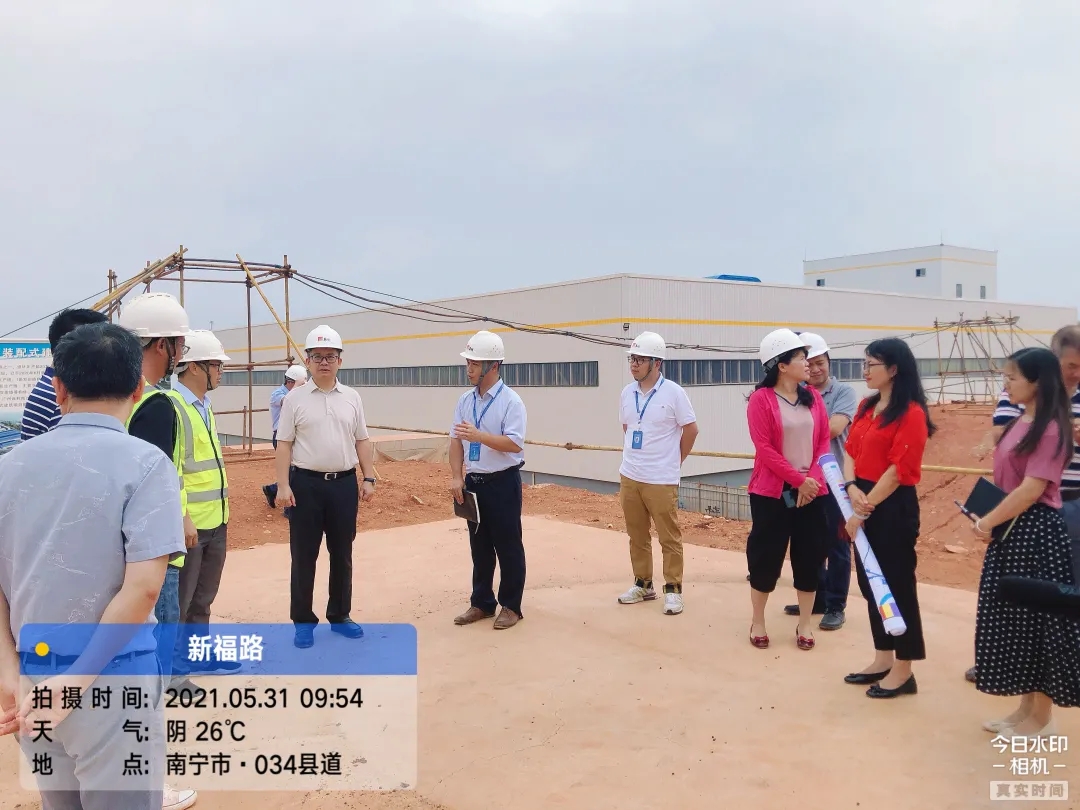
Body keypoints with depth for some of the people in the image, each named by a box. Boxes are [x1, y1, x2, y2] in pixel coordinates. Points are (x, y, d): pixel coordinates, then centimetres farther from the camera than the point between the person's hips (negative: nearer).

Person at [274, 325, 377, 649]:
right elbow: (284, 443, -3)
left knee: (342, 554, 11)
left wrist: (369, 478, 3)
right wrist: (283, 485, -10)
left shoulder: (351, 397, 7)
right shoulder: (295, 398, -1)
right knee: (303, 556, 4)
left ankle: (339, 616, 25)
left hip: (344, 483, 3)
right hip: (306, 483, -3)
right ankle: (303, 621, 17)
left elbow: (362, 441, 10)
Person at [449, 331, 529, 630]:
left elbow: (515, 444, -21)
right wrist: (456, 477, -4)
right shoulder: (465, 401, 5)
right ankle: (481, 603, 28)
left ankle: (511, 606, 19)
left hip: (503, 483, -6)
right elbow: (456, 440, 5)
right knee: (479, 546, 15)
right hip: (473, 482, 6)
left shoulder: (510, 401, -13)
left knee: (508, 547, 6)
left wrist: (479, 436, -30)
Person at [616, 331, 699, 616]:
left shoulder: (673, 392, -11)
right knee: (637, 535, 15)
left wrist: (673, 461, 4)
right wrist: (635, 456, 13)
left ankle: (673, 589, 15)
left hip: (661, 480, -5)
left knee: (669, 537, 3)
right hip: (629, 477, 6)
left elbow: (691, 429, -3)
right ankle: (643, 584, 28)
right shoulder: (626, 393, 4)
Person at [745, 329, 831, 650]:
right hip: (772, 492, -4)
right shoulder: (761, 399, -9)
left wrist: (813, 479, -9)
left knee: (810, 557, 8)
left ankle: (804, 624, 23)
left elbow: (823, 441, 5)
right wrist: (798, 480, -15)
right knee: (766, 556, 4)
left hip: (813, 490, 5)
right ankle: (758, 622, 21)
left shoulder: (813, 396, 6)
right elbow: (765, 449, -13)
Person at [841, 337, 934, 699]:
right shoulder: (866, 407, 12)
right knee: (871, 584, 14)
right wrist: (852, 488, -8)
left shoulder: (911, 413, -14)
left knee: (897, 585, 2)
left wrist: (866, 507, -15)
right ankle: (883, 661, 28)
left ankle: (903, 671, 15)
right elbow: (851, 450, 10)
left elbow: (899, 470, -18)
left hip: (894, 507, -8)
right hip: (865, 504, 8)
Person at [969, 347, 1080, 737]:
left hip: (1036, 532, -9)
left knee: (1037, 620, 3)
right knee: (1014, 620, 15)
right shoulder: (1019, 423, 11)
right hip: (1010, 530, 9)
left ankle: (1041, 717, 18)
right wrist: (987, 518, 4)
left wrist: (988, 522, -13)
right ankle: (1026, 707, 28)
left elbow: (1032, 489, -21)